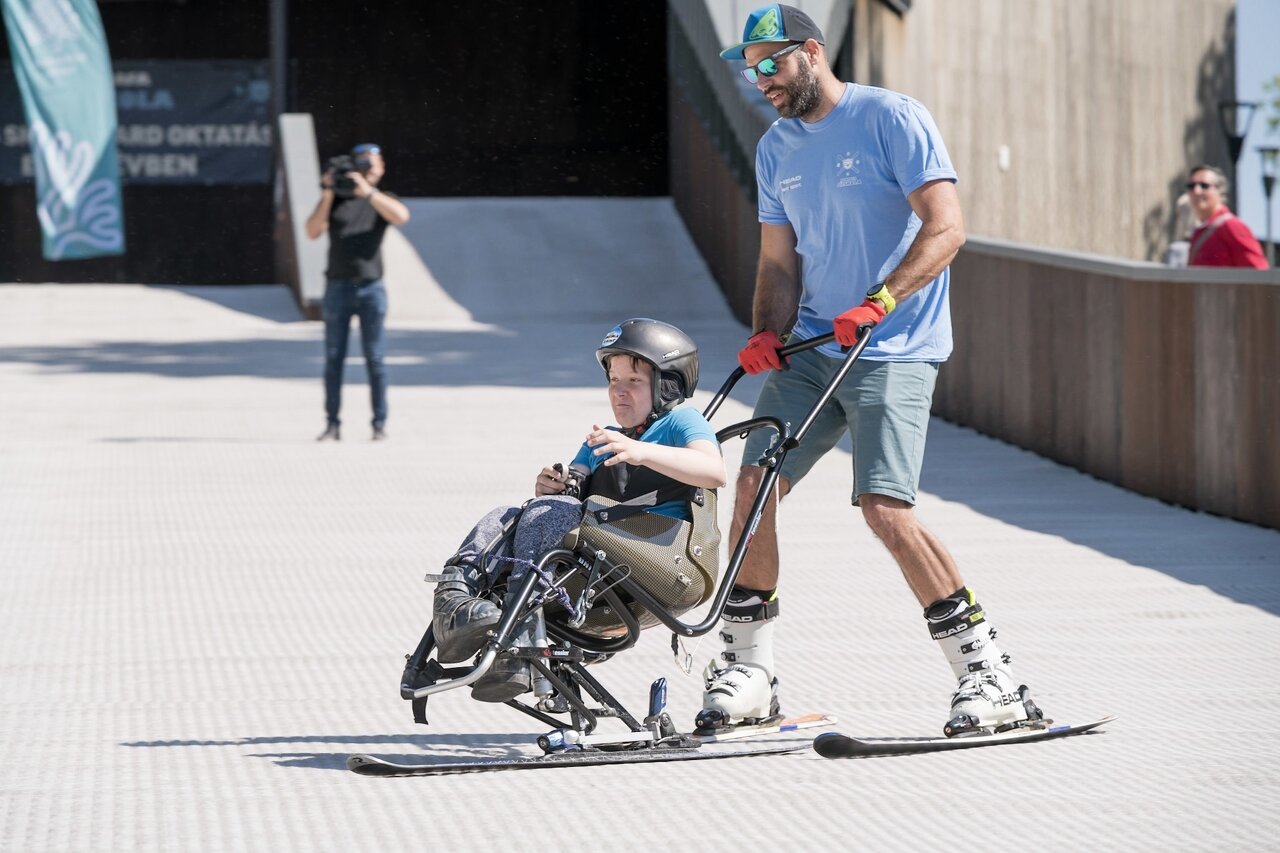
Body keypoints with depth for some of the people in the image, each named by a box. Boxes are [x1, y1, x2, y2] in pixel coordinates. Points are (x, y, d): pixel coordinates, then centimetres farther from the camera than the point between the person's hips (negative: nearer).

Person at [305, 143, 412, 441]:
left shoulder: (382, 200, 7)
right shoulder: (336, 199, 10)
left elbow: (401, 216, -16)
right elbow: (312, 231, -2)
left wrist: (367, 191, -22)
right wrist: (327, 195, -11)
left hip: (371, 287, -1)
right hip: (337, 287, 1)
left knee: (375, 358, -1)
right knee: (333, 358, 1)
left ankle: (380, 424, 2)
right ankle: (332, 424, 3)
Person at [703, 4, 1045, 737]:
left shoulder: (892, 119, -8)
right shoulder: (776, 150, 14)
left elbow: (946, 228, -15)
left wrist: (878, 304, -26)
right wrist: (767, 335, -2)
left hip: (895, 351, -7)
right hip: (812, 348, 7)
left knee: (885, 508, -18)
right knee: (754, 484, -4)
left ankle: (990, 676, -11)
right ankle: (749, 671, 7)